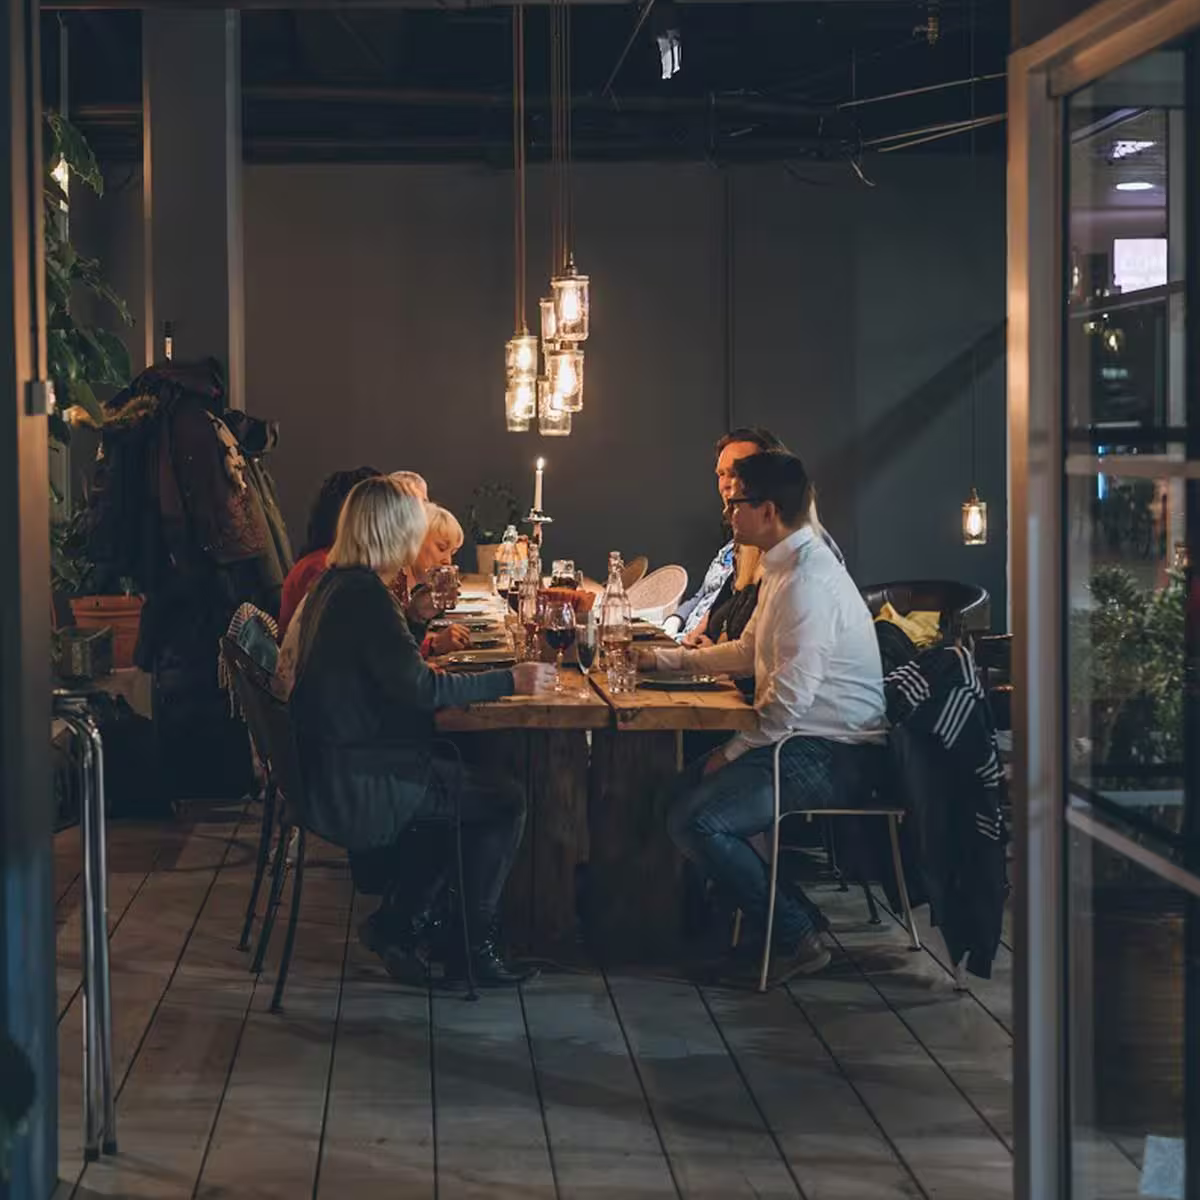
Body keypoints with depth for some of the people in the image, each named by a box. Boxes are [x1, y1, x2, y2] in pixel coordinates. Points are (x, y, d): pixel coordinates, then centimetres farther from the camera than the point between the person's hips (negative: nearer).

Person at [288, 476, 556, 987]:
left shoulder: (333, 585, 10)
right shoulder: (364, 593, -20)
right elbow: (418, 688, -23)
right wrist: (509, 681, -17)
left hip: (330, 769, 10)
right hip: (357, 785, -10)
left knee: (461, 771, 24)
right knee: (505, 801, -3)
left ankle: (396, 921, 20)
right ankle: (471, 946, 5)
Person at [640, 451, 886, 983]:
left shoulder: (807, 580, -21)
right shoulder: (784, 568, 13)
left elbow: (790, 695, -25)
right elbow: (749, 651, 28)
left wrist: (733, 753, -13)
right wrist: (665, 658, 25)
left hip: (827, 755, -11)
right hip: (803, 740, 11)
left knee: (696, 820, -20)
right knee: (686, 789, 14)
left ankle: (795, 937, -8)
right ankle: (777, 911, 15)